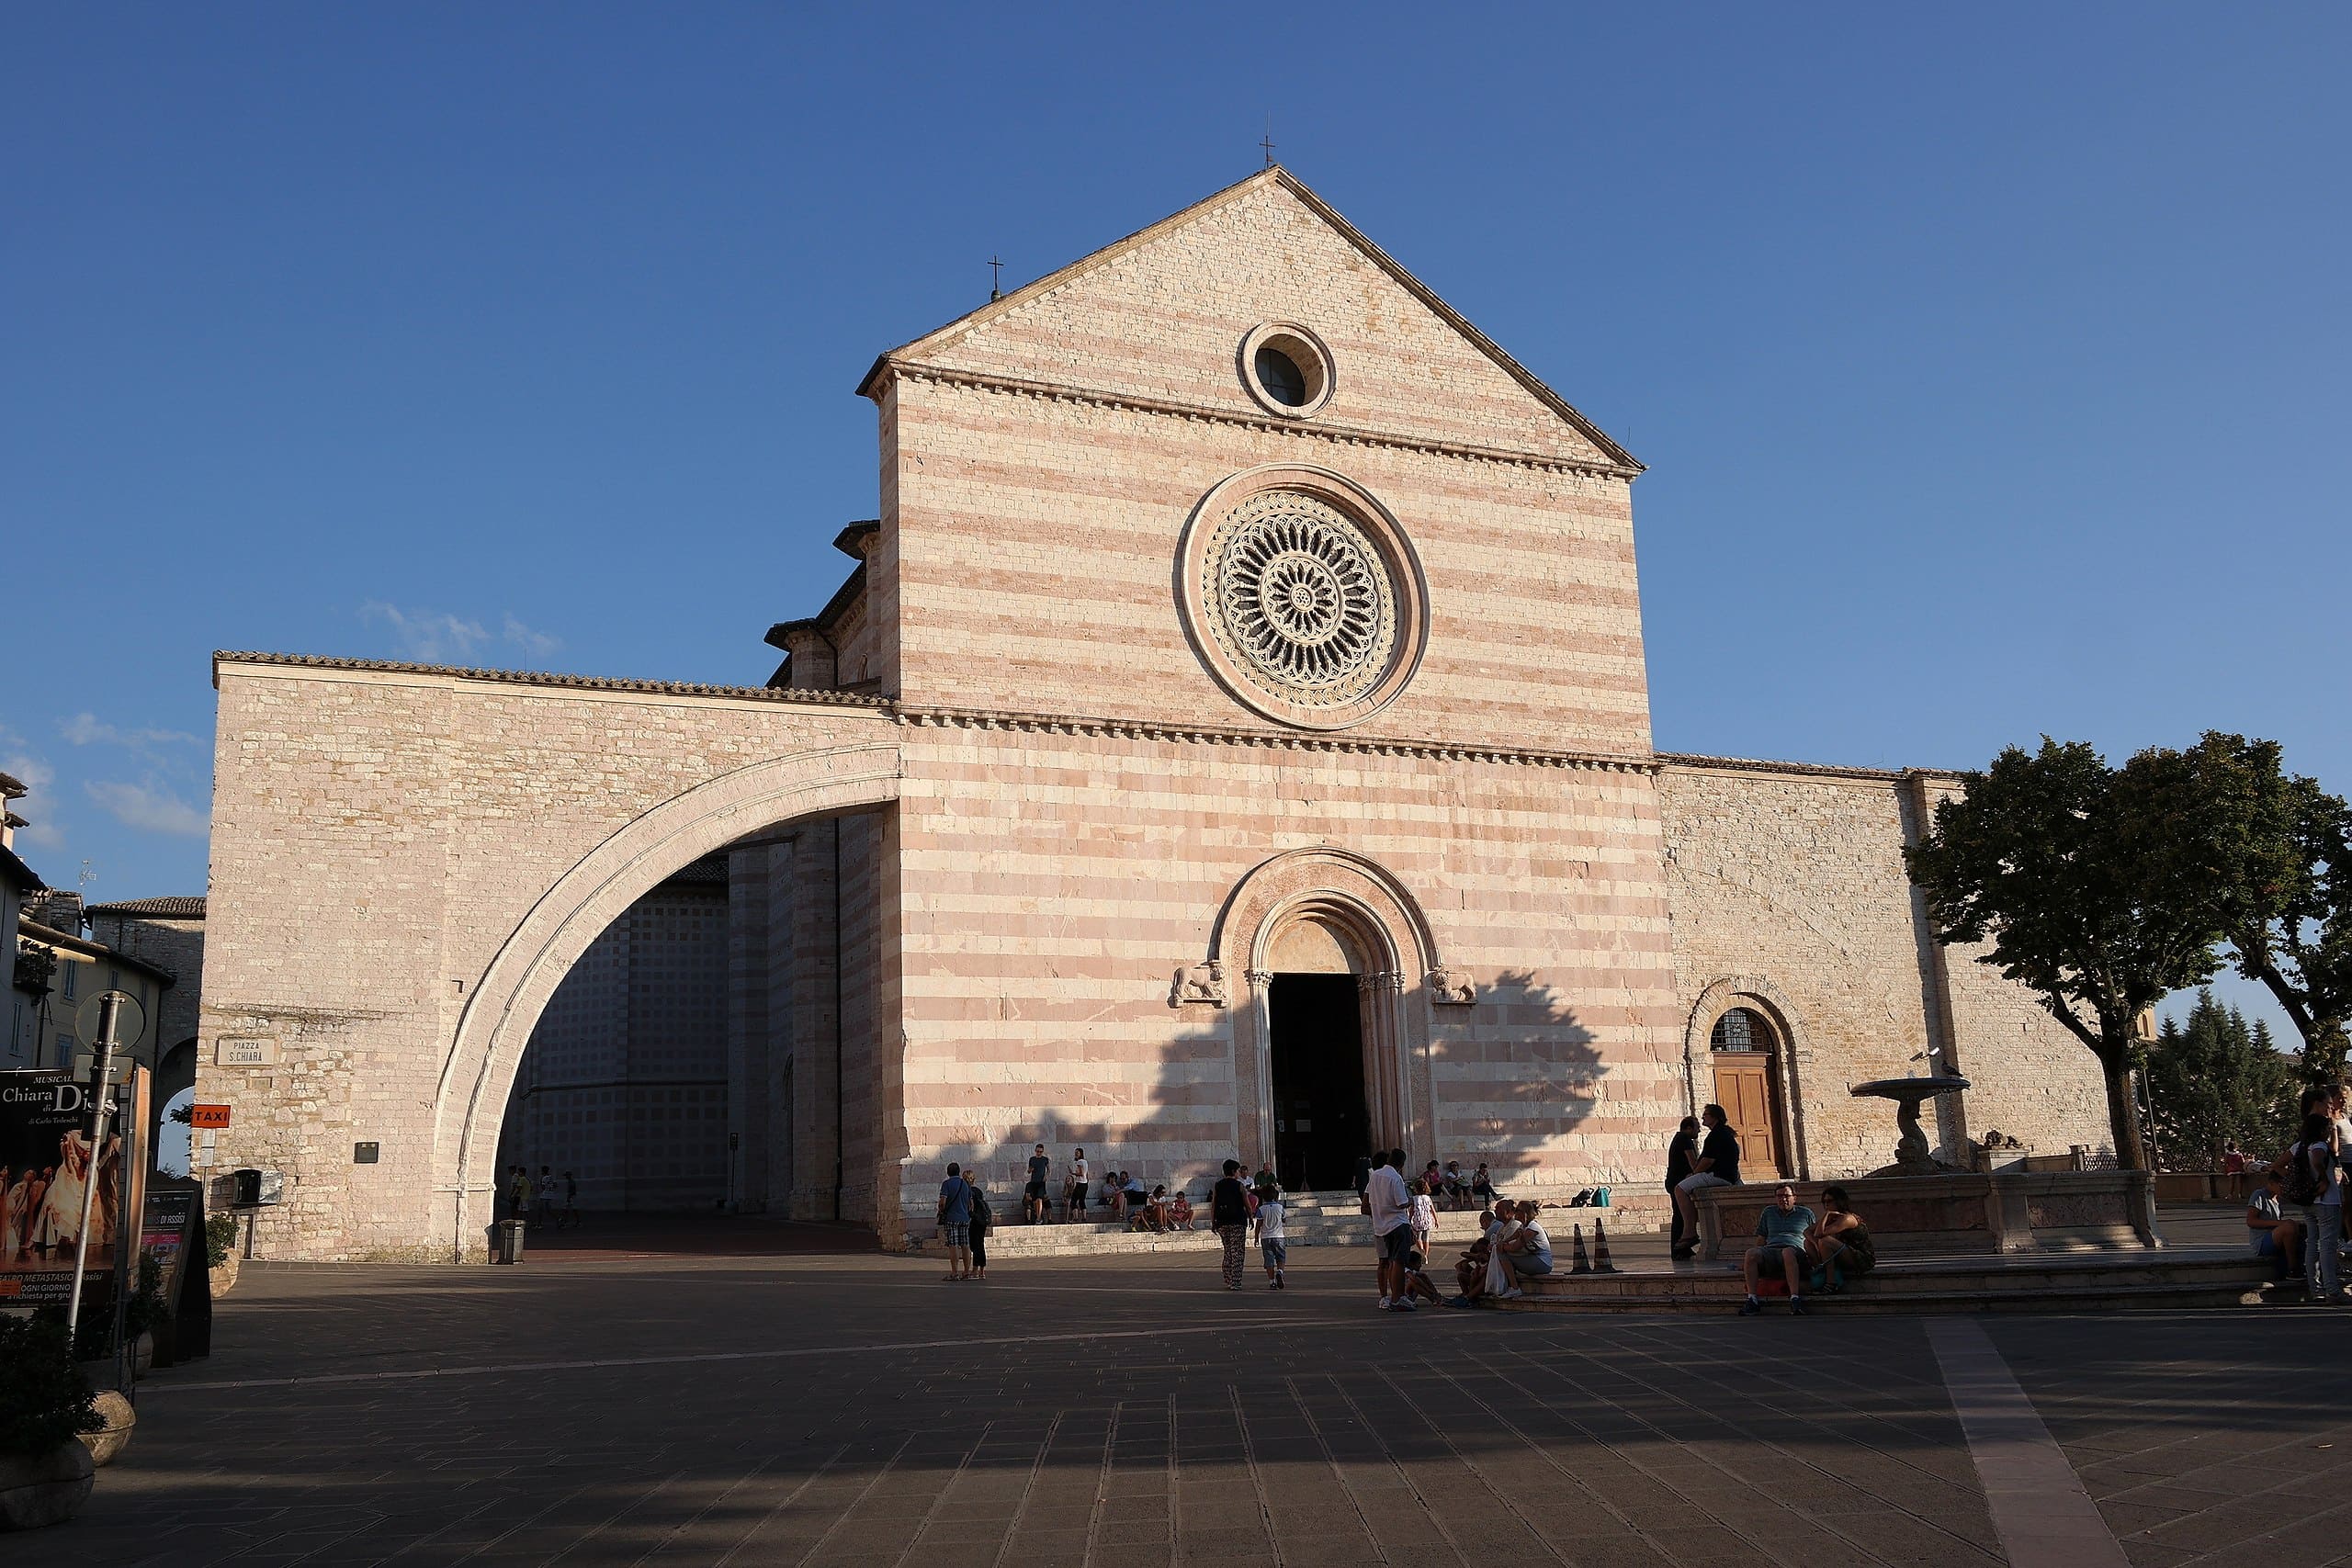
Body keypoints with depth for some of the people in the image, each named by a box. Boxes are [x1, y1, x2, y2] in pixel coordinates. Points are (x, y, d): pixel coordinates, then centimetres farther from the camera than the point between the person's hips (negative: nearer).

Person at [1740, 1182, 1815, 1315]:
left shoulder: (1806, 1213, 22)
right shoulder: (1768, 1213, 28)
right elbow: (1761, 1239, 28)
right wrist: (1747, 1261, 17)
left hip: (1795, 1248, -3)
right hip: (1770, 1249, 3)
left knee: (1788, 1252, -41)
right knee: (1751, 1253, -32)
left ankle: (1795, 1298, -49)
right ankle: (1752, 1299, -36)